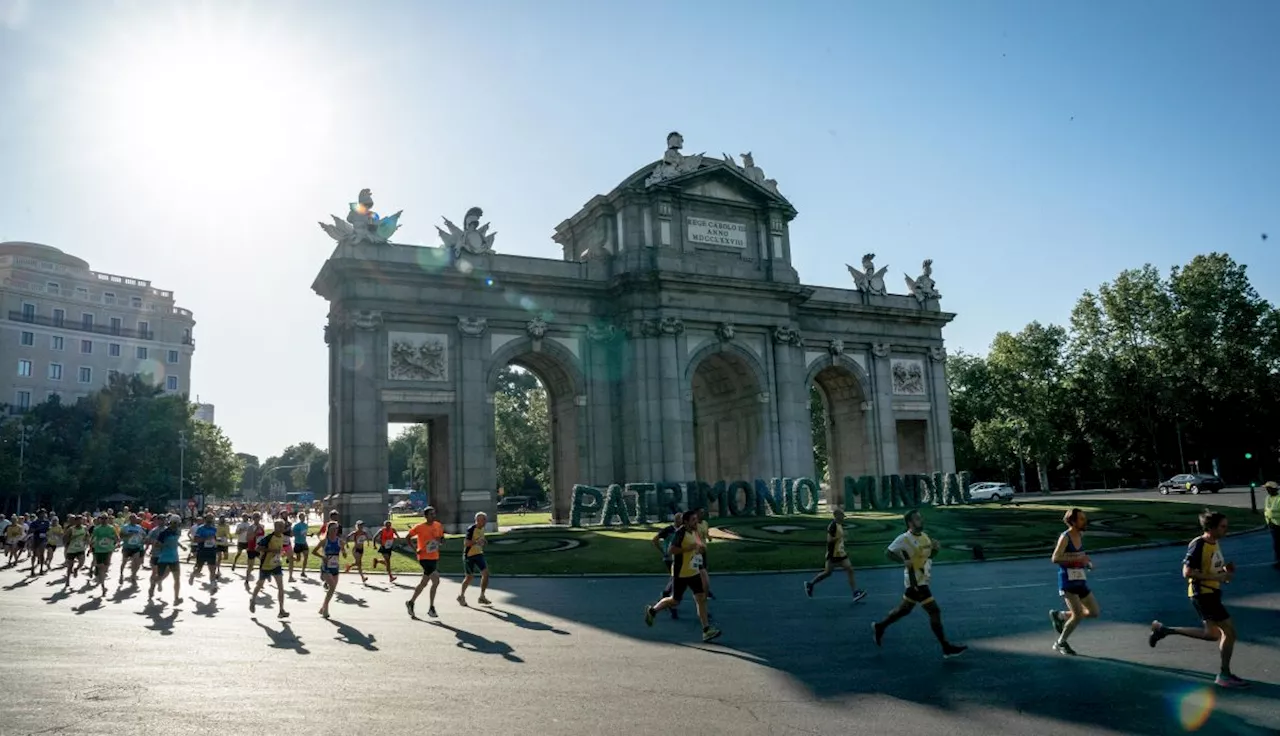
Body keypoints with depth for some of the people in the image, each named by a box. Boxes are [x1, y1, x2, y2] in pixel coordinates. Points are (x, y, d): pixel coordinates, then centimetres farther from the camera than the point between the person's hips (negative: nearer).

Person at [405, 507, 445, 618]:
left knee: (423, 583, 15)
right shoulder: (420, 527, -11)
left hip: (435, 558, 7)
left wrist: (441, 542, -7)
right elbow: (408, 537, -3)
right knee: (436, 581, -16)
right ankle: (431, 608, -5)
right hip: (424, 558, -7)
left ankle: (411, 603, 33)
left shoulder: (438, 525, 5)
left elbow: (442, 538, 17)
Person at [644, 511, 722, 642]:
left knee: (701, 598, -2)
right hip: (680, 573, -7)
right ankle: (652, 610, 28)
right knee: (675, 601, 4)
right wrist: (689, 548, -28)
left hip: (694, 572, 7)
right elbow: (672, 550, -25)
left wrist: (700, 547, 4)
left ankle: (707, 631, -2)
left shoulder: (694, 532, 8)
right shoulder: (681, 533, -18)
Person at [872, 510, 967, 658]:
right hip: (916, 581, -9)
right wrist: (904, 561, -27)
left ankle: (879, 627, 37)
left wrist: (935, 548, -3)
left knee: (904, 609, 21)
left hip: (922, 580, 9)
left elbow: (929, 556, 17)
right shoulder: (904, 539, -17)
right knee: (935, 612, -9)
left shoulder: (924, 536, 7)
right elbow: (888, 552, -15)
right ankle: (947, 648, -2)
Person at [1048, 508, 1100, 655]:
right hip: (1068, 582, -8)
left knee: (1094, 612, 7)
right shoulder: (1065, 537, -13)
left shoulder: (1081, 536, 10)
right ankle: (1060, 643, 9)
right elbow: (1055, 558, -23)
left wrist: (1087, 562, 6)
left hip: (1080, 581, 8)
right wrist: (1077, 558, -26)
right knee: (1078, 615, -10)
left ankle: (1059, 615, 21)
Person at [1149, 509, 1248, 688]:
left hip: (1212, 593, 10)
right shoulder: (1198, 545, -19)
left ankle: (1164, 629, 23)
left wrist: (1225, 569, 2)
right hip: (1202, 593, -10)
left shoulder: (1215, 544, 9)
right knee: (1229, 631, -6)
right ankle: (1224, 675, 6)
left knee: (1212, 634, 16)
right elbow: (1187, 572, -22)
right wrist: (1217, 577, -23)